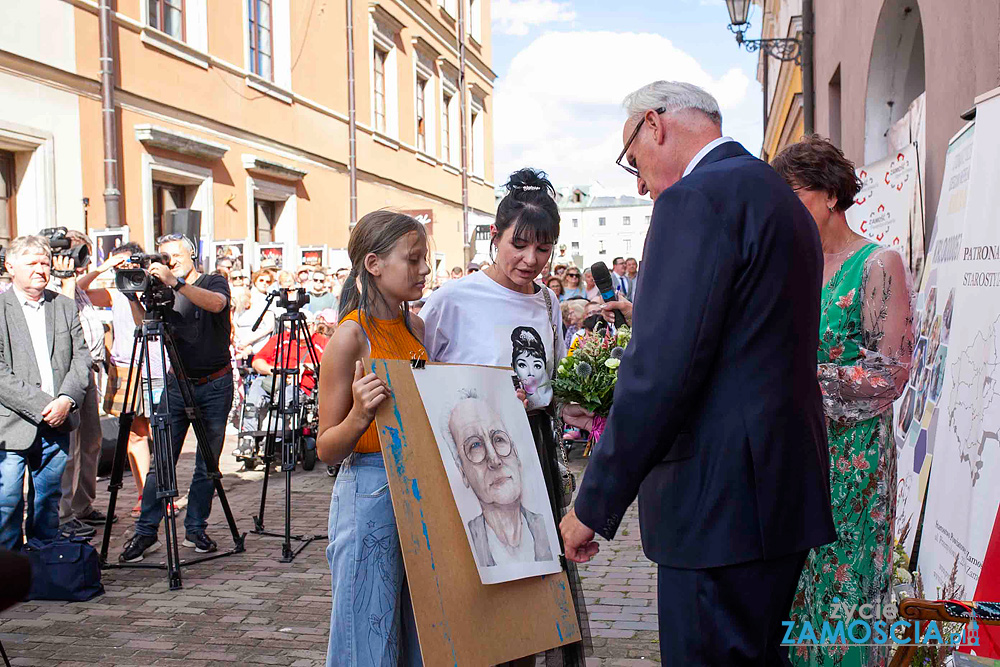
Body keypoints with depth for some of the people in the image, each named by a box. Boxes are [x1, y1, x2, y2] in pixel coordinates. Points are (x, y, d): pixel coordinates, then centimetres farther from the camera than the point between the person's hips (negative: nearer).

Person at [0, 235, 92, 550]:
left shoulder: (66, 306, 12)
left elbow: (82, 358, 8)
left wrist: (66, 399, -8)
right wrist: (41, 406, -16)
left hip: (57, 423, 4)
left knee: (48, 504, 13)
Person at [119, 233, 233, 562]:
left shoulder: (214, 282, 0)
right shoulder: (165, 292, 9)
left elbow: (217, 303, -23)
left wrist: (177, 282, -32)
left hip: (215, 385, -2)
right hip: (177, 383, 2)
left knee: (207, 463, 3)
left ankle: (196, 529, 14)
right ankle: (146, 531, 3)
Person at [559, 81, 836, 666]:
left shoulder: (696, 199, -14)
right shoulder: (779, 196, 17)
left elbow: (661, 372, -21)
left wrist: (594, 506, -15)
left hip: (722, 505, -10)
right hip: (787, 486, 10)